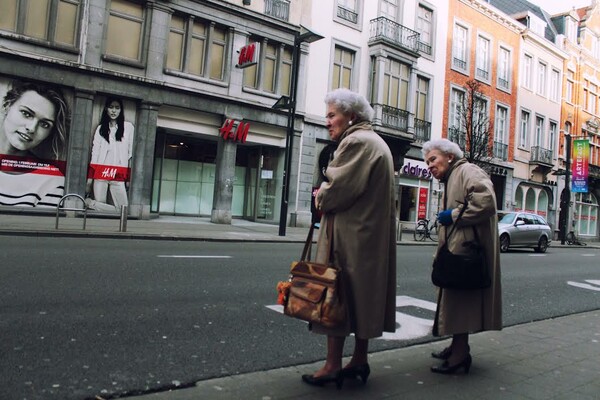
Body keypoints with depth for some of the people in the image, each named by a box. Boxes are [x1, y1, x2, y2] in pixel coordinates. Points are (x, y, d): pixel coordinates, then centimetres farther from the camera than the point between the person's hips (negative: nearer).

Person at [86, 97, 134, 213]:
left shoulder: (128, 126, 7)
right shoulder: (101, 128, 13)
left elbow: (131, 151, 6)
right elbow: (95, 152, 9)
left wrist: (129, 177, 0)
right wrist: (90, 177, 2)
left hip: (119, 175, 0)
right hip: (100, 173, 1)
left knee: (123, 209, -8)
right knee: (107, 207, -8)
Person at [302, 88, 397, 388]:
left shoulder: (356, 141, -14)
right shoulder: (374, 141, 19)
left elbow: (340, 187, -21)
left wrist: (322, 198, -2)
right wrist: (327, 193, 8)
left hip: (349, 234, -10)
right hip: (370, 232, 10)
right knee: (361, 294, 13)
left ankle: (333, 366, 4)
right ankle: (360, 360, 22)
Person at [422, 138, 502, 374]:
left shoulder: (467, 171, -8)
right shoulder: (451, 180, 23)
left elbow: (485, 201, -25)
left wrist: (453, 215, -17)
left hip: (466, 249, -11)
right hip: (457, 249, 11)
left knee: (460, 299, -9)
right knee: (457, 299, 14)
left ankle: (460, 354, -4)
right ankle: (457, 346, 24)